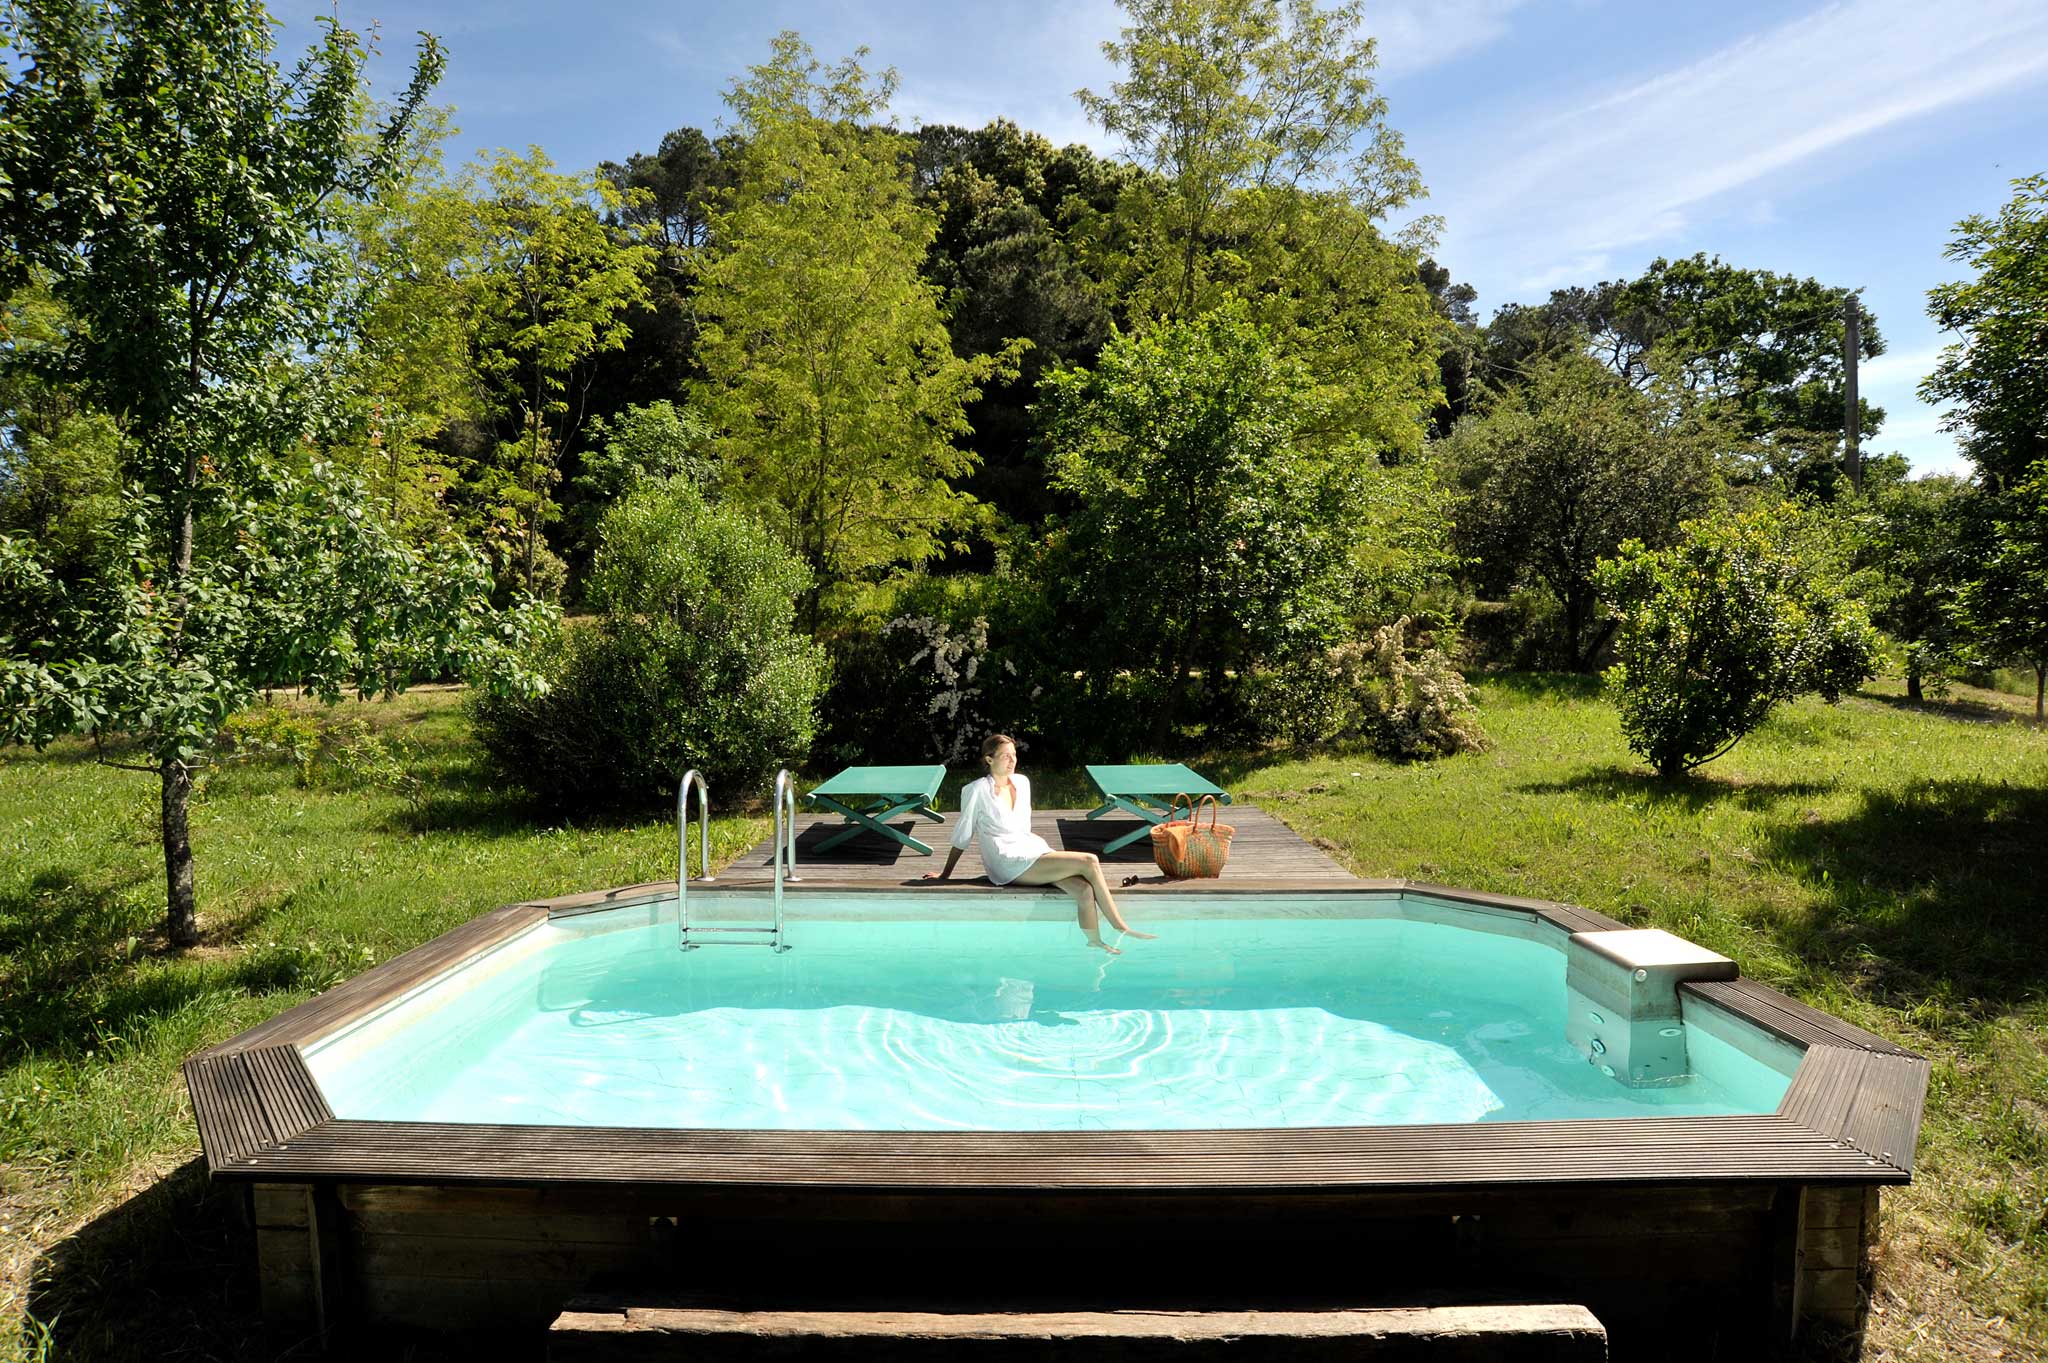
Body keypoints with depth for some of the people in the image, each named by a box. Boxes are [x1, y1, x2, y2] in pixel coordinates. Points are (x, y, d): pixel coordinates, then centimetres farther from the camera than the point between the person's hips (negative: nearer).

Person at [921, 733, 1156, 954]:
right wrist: (945, 875, 5)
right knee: (1090, 862, -21)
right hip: (1010, 864, -6)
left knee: (1084, 890, -23)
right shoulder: (977, 790, -6)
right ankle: (1121, 929, -14)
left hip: (1032, 850, 6)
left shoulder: (1022, 782, 13)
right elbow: (962, 836, 1)